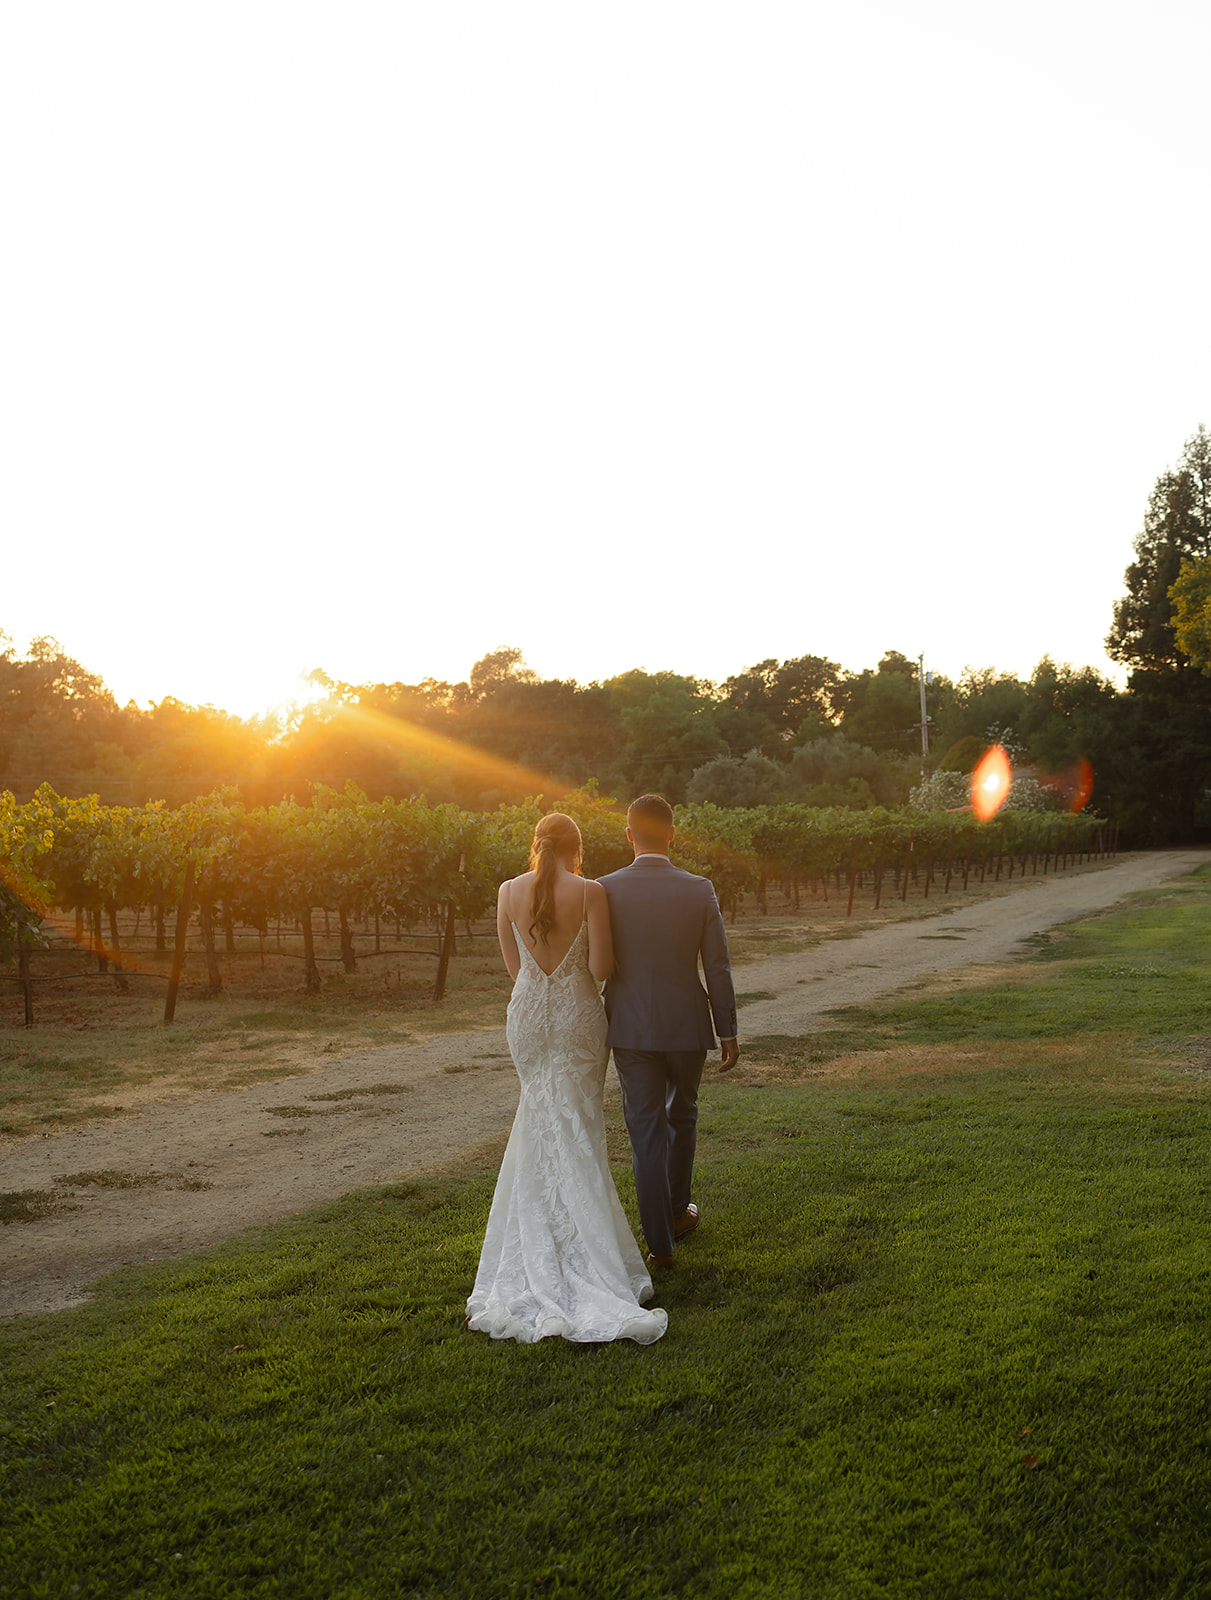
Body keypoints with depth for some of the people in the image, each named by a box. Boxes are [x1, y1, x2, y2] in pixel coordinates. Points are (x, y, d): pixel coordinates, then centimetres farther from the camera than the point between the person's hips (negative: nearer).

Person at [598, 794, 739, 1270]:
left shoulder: (605, 890, -9)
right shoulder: (700, 890, -8)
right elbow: (717, 968, -5)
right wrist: (728, 1031, 4)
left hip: (630, 1028, -1)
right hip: (688, 1025, 1)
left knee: (646, 1129, 5)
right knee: (682, 1116, 23)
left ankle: (660, 1242, 6)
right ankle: (677, 1211, 38)